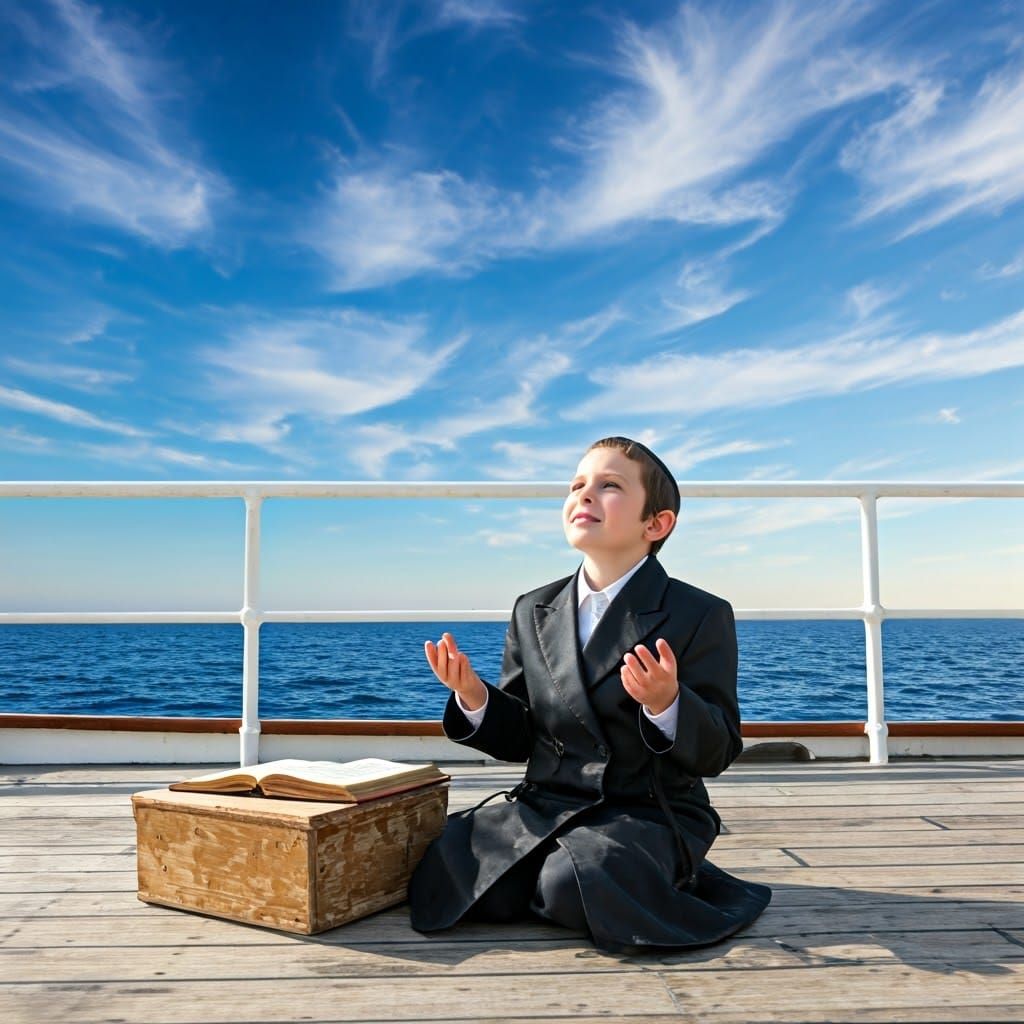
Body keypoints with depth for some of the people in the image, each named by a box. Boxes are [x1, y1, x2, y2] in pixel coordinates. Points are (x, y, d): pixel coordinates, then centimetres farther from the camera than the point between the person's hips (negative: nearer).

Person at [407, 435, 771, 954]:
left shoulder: (699, 615, -6)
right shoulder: (532, 612, 7)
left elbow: (718, 751, -9)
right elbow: (517, 738, 10)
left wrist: (667, 704, -30)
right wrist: (474, 699, -10)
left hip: (649, 812, -4)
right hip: (543, 804, 5)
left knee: (572, 883, -31)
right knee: (443, 869, -15)